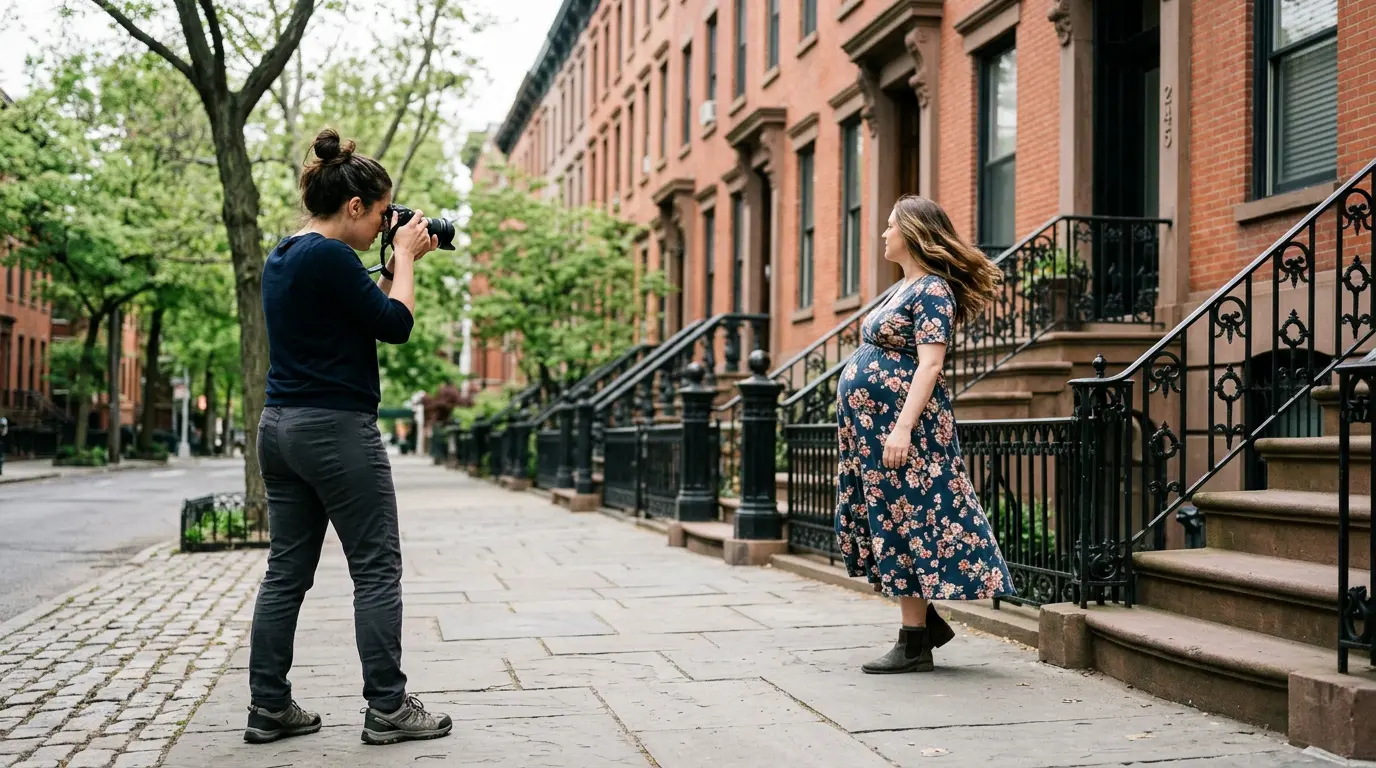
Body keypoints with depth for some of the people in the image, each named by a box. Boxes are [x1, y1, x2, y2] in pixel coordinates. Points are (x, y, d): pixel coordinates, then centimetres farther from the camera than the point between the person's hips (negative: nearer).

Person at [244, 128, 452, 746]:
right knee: (377, 571, -1)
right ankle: (387, 710, 4)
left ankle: (269, 709, 14)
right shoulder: (329, 256, -15)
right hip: (337, 431, -10)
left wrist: (397, 262, 16)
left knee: (286, 572, 11)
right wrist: (403, 256, -1)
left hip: (280, 429, 10)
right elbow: (395, 325, -12)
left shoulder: (283, 258, 15)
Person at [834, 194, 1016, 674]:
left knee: (905, 525, -5)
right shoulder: (903, 289, 18)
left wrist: (903, 427, -27)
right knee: (885, 525, 12)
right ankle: (927, 621, 21)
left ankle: (914, 645, 2)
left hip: (902, 426, -10)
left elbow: (929, 364, -20)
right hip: (870, 427, 10)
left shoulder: (932, 290, -11)